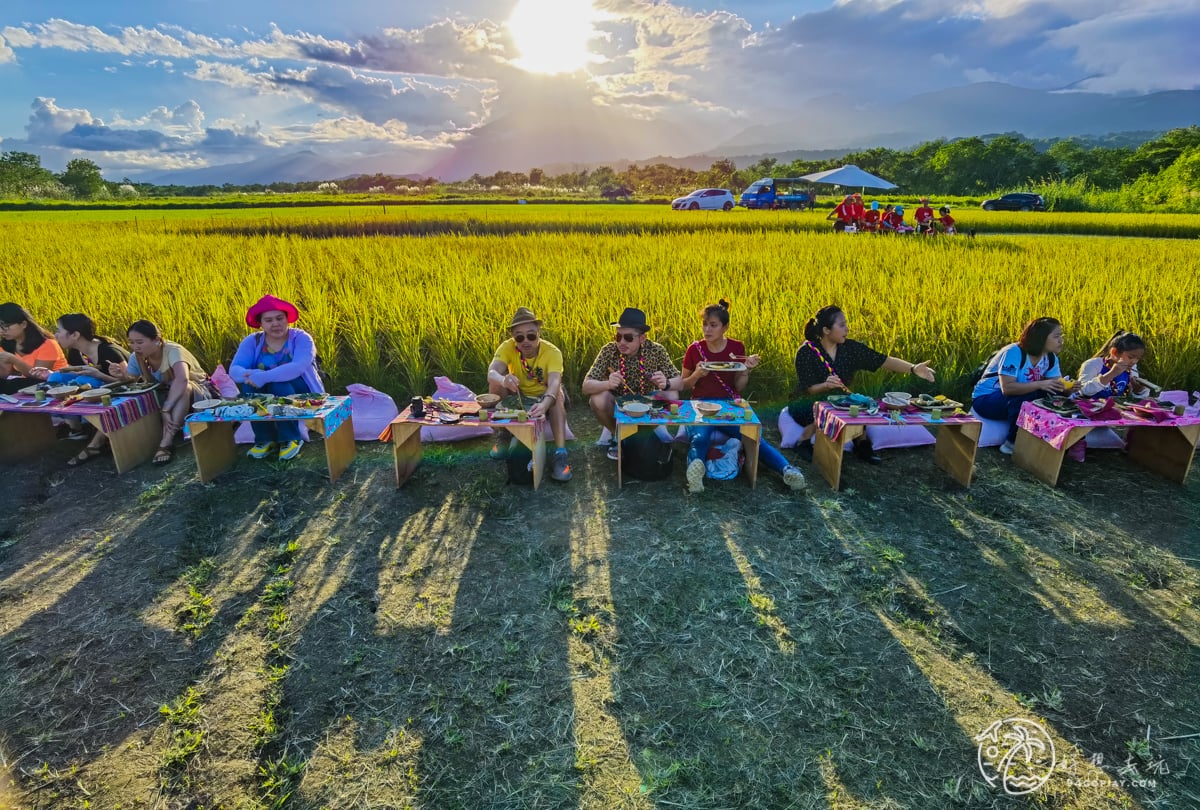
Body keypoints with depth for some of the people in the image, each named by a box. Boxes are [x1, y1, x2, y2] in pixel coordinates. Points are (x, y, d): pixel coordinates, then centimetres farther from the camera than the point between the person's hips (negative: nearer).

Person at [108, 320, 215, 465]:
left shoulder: (173, 351, -27)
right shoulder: (137, 357, -7)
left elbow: (182, 379, -45)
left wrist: (166, 409, -48)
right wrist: (121, 376, -21)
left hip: (197, 394, -6)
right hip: (166, 395, 6)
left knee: (184, 389, -38)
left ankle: (166, 444, -38)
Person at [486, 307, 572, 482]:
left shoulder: (552, 352, -26)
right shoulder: (507, 347, -20)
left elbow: (554, 382, -42)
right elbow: (491, 373, -37)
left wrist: (545, 404, -64)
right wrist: (503, 380, -62)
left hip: (545, 398, -2)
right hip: (518, 398, 2)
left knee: (558, 393, -35)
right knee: (496, 382, -26)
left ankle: (560, 453, -37)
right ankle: (501, 438, -9)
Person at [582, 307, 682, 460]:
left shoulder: (656, 351, -16)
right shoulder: (608, 351, -19)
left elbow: (679, 382, -16)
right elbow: (586, 386, -24)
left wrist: (666, 383, -41)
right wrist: (608, 384, -46)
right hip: (617, 404, 0)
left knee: (672, 396, -25)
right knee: (597, 398, -30)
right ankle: (617, 435, 1)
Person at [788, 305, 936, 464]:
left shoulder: (850, 348, -4)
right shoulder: (806, 352, -16)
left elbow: (883, 360, -9)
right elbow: (807, 390, -18)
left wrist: (913, 368, -23)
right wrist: (826, 385, -38)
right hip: (811, 404, -4)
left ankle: (861, 443, -10)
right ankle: (804, 441, -15)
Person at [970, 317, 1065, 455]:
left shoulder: (1051, 358, 0)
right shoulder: (1014, 353, -25)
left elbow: (1055, 385, -5)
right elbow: (1007, 388, -34)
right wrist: (1039, 384, -41)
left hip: (1016, 400, 7)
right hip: (985, 399, -7)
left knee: (1051, 396, -16)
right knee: (1025, 396, -33)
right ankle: (1012, 443, -18)